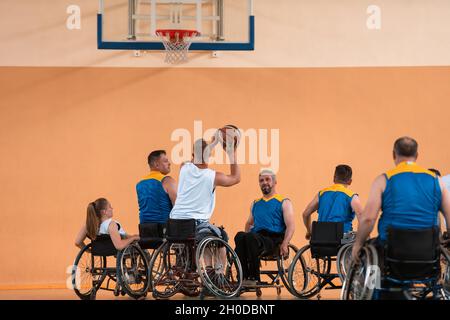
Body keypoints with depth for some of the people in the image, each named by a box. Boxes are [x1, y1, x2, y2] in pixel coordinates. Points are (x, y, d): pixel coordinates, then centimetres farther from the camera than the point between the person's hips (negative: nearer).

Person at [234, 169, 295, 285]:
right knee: (240, 236, -32)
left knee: (251, 237, -37)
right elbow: (249, 223, 36)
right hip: (256, 236, 4)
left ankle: (254, 278, -34)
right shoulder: (255, 203, 29)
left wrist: (284, 244, -17)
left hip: (273, 239, -4)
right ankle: (243, 276, -37)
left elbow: (291, 226, 1)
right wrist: (246, 236, 11)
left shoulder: (284, 202, 12)